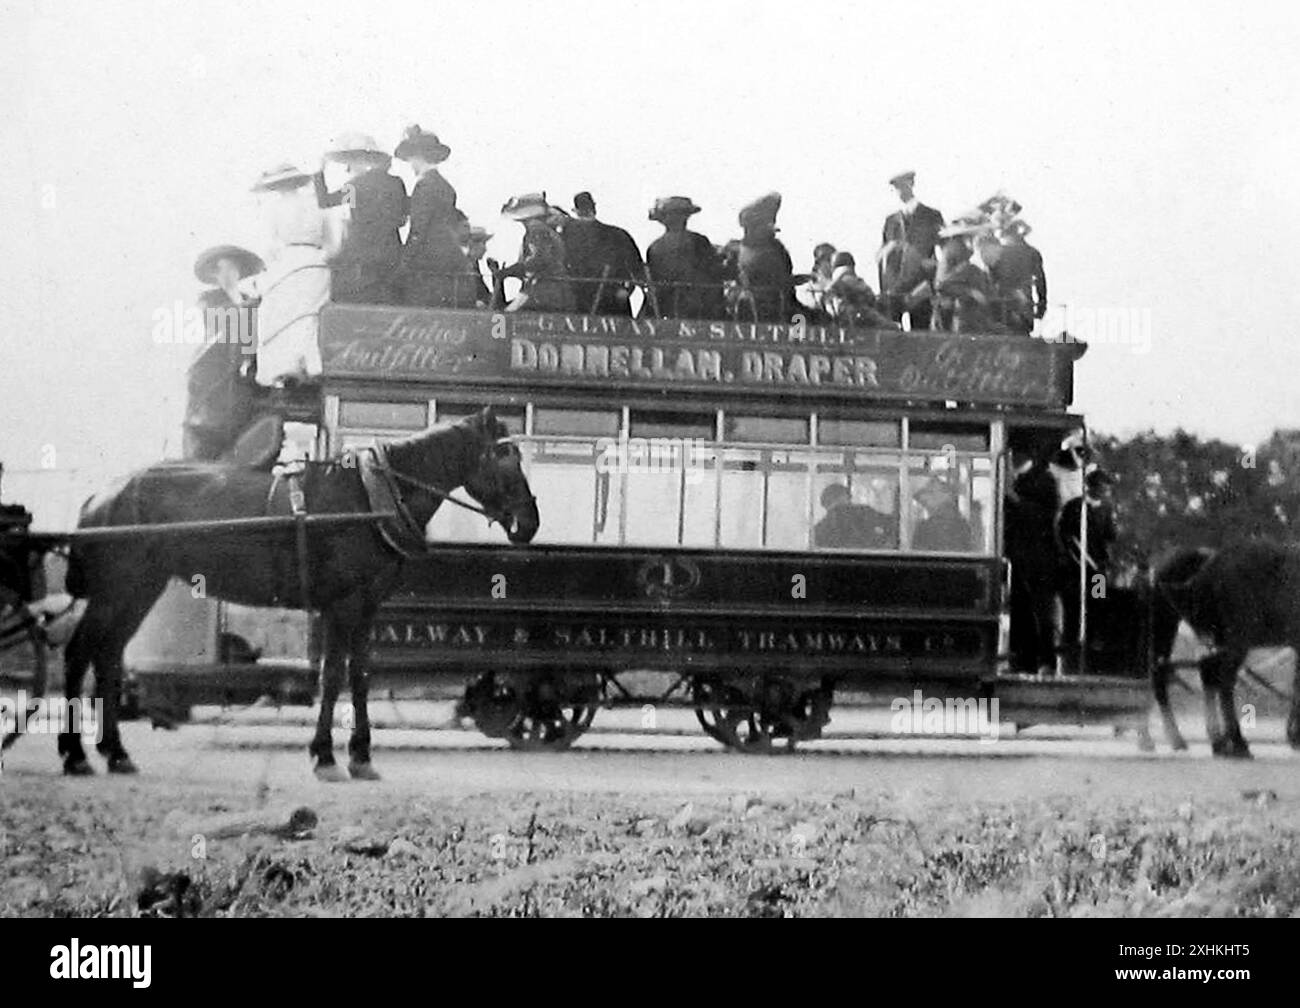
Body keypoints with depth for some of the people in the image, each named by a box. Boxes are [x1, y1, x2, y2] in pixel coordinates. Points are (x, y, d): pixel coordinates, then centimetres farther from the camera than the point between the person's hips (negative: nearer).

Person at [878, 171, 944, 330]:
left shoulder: (932, 216, 8)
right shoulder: (890, 220, 17)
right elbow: (878, 258, 17)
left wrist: (930, 263, -12)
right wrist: (887, 250, -5)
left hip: (920, 289, -2)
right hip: (892, 291, 2)